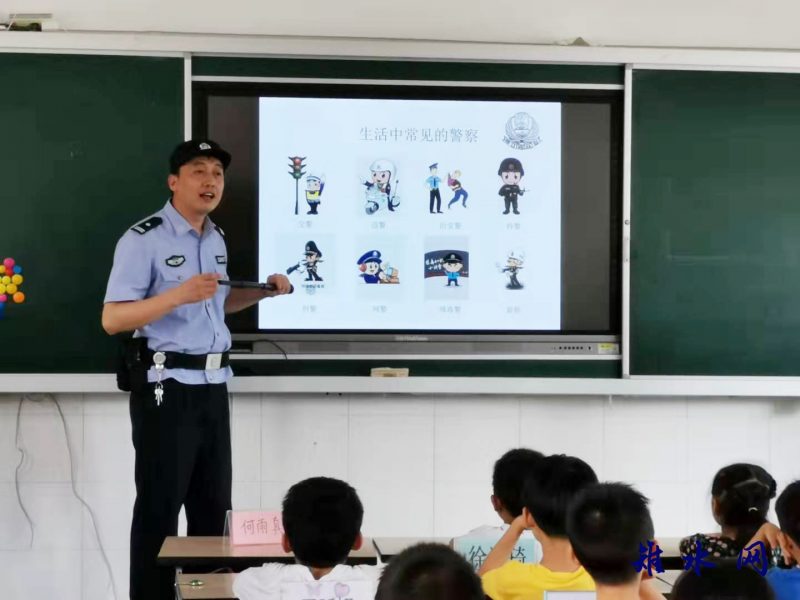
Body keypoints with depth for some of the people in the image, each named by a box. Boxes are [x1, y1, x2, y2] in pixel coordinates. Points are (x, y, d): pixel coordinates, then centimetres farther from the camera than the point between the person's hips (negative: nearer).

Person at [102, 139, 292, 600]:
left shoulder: (216, 238, 12)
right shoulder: (144, 239, -12)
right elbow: (112, 319, -18)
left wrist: (264, 291, 11)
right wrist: (178, 294, -29)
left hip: (213, 385, 8)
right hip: (167, 387, -7)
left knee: (214, 505, 12)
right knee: (160, 507, -3)